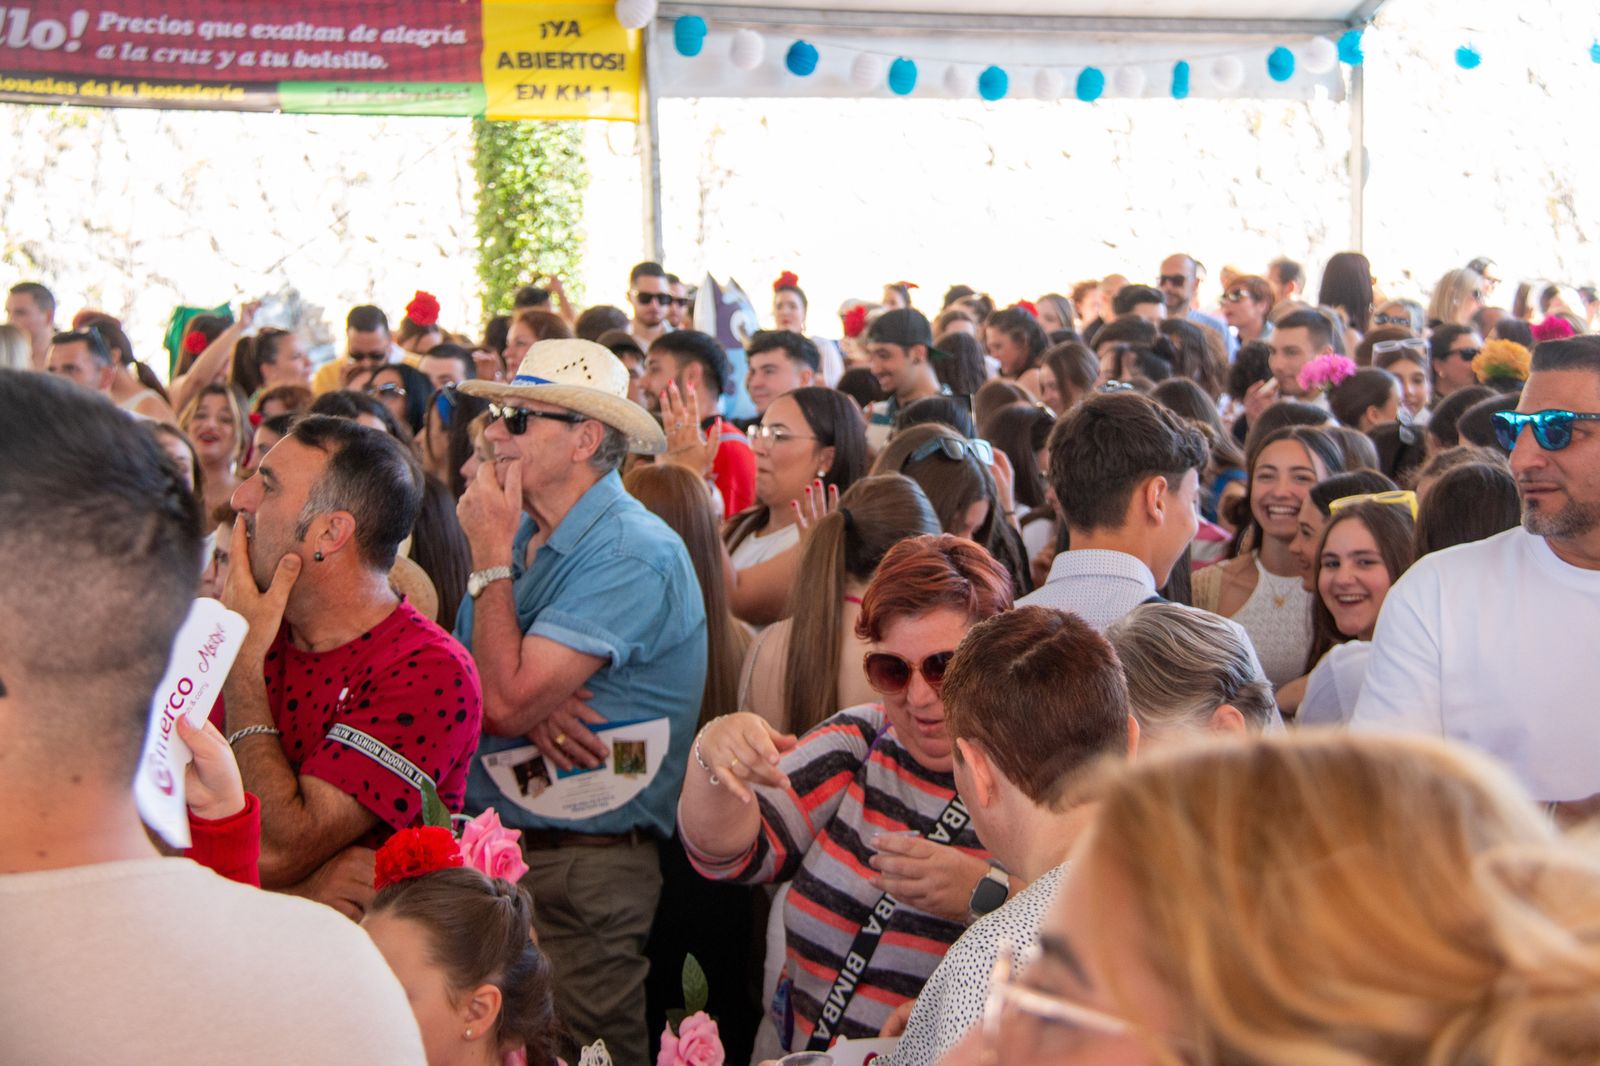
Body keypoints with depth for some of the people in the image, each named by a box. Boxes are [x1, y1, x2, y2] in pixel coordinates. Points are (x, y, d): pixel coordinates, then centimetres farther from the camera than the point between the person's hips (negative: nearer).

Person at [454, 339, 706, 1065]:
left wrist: (491, 558, -12)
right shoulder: (521, 534, 11)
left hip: (580, 872, -7)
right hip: (487, 848, 8)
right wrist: (528, 702, -16)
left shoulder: (633, 554, -16)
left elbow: (506, 698, -23)